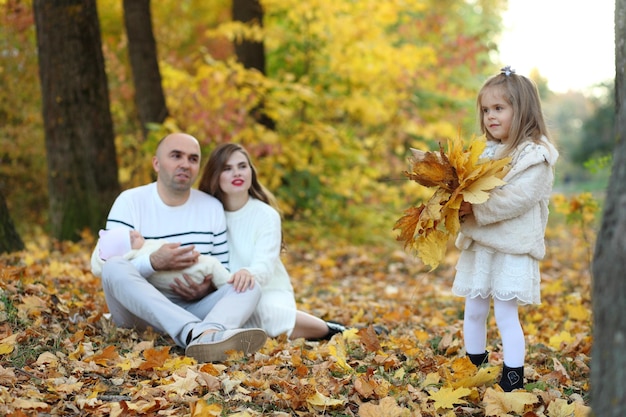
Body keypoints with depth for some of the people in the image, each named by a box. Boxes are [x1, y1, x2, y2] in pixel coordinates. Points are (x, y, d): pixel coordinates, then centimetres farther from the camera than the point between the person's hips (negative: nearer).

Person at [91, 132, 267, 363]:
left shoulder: (212, 207, 9)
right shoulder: (129, 202, 0)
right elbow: (109, 268, -8)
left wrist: (207, 287, -12)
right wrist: (153, 262, -27)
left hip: (193, 309, 3)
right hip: (139, 310, -2)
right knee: (115, 266, -32)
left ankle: (210, 333, -56)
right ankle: (196, 333, -52)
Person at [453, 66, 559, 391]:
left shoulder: (536, 155, -10)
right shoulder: (487, 150, 14)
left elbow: (516, 198, -22)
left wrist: (474, 209, -26)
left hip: (513, 248, -7)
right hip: (478, 243, 7)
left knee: (505, 314, -6)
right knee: (473, 312, 13)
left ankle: (513, 382, 4)